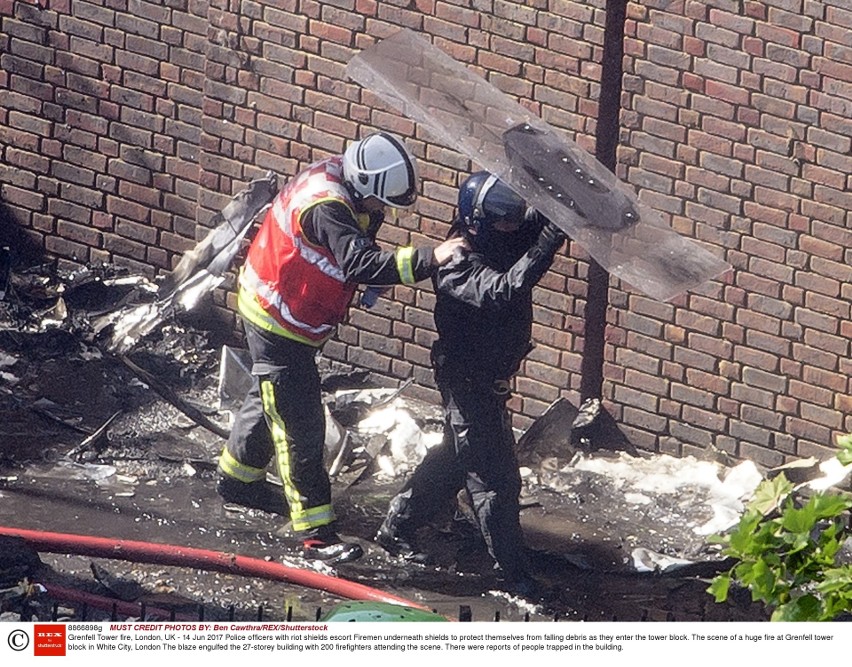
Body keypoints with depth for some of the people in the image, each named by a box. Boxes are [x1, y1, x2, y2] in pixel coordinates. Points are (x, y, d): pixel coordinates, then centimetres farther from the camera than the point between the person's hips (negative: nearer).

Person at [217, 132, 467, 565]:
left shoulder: (348, 195, -4)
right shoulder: (325, 207, -34)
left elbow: (356, 252, 9)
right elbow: (360, 264, -45)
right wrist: (429, 259, -49)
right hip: (276, 320, -10)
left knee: (271, 400, 29)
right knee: (300, 426, -9)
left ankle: (237, 480, 50)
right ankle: (316, 535, -7)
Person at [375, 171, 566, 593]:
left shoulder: (504, 239, -3)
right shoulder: (458, 266, -28)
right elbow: (503, 291, -43)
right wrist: (546, 244, -49)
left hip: (492, 379, 10)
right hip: (468, 381, -10)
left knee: (455, 459, 23)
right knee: (494, 476, -4)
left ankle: (397, 528, 38)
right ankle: (512, 571, 4)